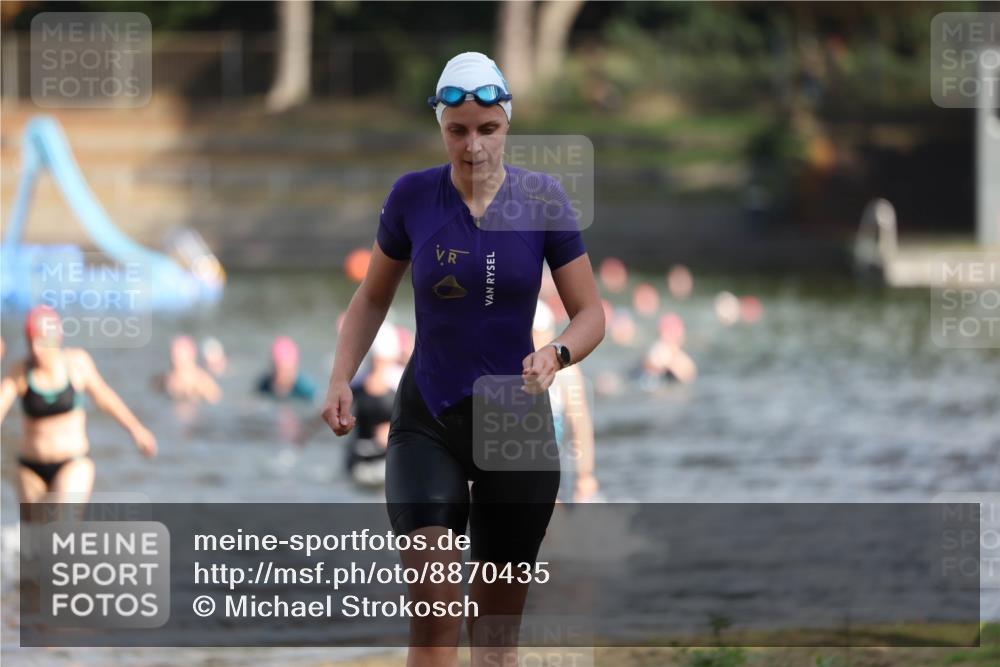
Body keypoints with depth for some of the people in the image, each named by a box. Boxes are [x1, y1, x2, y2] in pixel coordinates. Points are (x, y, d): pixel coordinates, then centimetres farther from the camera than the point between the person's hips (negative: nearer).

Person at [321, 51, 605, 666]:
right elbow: (373, 297, 11)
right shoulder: (413, 196, -4)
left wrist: (556, 355, -23)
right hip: (427, 421, 0)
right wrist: (342, 379, -3)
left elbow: (590, 312, -2)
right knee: (432, 608, -17)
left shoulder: (542, 199, -6)